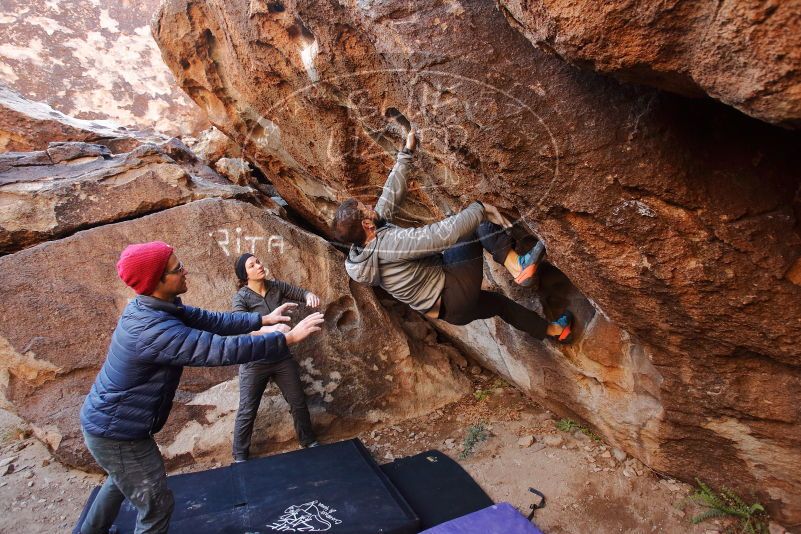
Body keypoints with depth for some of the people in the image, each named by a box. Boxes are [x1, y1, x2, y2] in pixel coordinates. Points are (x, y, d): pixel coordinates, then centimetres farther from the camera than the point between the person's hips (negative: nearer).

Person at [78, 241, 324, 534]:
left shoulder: (151, 307, -6)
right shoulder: (155, 330, -36)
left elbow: (211, 320, -2)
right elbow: (223, 349, -39)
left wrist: (263, 319, -2)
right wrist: (288, 338, -34)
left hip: (109, 420, 10)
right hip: (117, 432, -10)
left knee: (122, 480, 34)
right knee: (157, 503, 7)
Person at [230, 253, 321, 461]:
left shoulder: (276, 286, -5)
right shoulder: (242, 297, -17)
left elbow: (301, 293, 1)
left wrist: (310, 296, -25)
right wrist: (271, 329, -48)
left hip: (282, 357, 4)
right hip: (255, 361, -4)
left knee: (298, 402, 15)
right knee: (247, 410, 9)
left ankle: (308, 440, 37)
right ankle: (240, 456, 29)